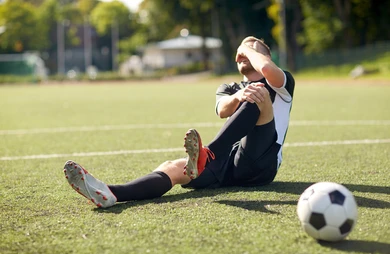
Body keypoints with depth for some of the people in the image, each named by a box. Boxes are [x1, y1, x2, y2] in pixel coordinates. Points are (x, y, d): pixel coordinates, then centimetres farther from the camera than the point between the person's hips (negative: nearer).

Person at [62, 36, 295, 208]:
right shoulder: (229, 88, 26)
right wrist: (239, 96, -27)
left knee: (261, 90, -26)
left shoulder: (281, 84, 15)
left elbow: (267, 68, -14)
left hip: (259, 163, -4)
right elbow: (222, 110, -3)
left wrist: (250, 48, 9)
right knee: (172, 168, -25)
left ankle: (205, 157, -48)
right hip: (229, 164, 4)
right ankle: (109, 194, -53)